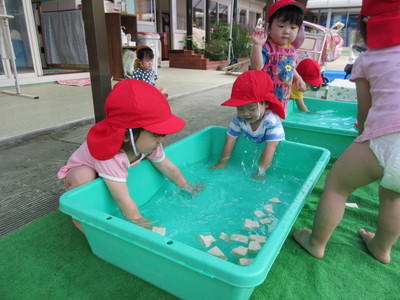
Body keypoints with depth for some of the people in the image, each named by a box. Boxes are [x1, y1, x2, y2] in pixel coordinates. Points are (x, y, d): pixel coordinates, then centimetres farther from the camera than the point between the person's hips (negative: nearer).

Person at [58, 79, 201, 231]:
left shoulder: (147, 143, -25)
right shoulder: (110, 157, -46)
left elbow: (169, 168, -10)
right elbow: (124, 202, -46)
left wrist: (188, 188, -2)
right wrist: (144, 226, -41)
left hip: (116, 171, 7)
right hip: (80, 171, -6)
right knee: (83, 176, -39)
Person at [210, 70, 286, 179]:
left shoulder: (272, 121, -32)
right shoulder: (239, 119, -20)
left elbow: (271, 147, -35)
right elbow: (230, 140, -16)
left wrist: (260, 171, -39)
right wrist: (222, 163, -17)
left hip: (263, 152, -1)